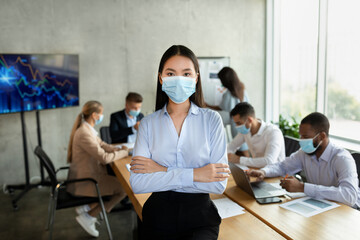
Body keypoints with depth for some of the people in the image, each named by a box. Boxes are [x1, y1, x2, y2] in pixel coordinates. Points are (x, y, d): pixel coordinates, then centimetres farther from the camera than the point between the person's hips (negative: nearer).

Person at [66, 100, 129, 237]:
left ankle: (86, 207, 18)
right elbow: (104, 157, -26)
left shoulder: (87, 129, 6)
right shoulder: (84, 134, -26)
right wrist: (125, 152, -13)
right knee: (124, 188, -9)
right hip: (84, 181, -10)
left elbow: (101, 145, 12)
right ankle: (88, 217, 2)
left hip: (83, 175, 10)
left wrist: (119, 148, -3)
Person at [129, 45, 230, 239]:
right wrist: (193, 175, -16)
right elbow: (137, 183, -9)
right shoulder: (148, 124, 1)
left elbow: (219, 183, -10)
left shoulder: (211, 119, -2)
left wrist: (162, 172, -12)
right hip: (159, 215, 3)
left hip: (200, 216, -2)